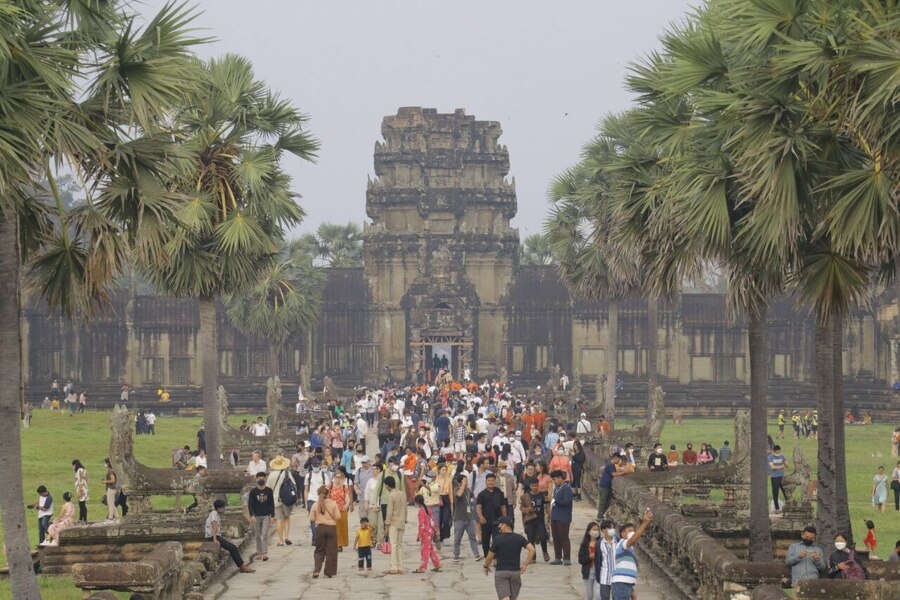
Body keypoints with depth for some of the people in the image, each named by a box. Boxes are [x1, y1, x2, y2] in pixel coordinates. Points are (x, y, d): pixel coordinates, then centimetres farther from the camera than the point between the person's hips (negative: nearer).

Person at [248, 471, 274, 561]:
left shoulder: (269, 491, 1)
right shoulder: (253, 491, 0)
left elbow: (272, 504, 6)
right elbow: (250, 504, -1)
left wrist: (272, 516, 1)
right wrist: (251, 516, -11)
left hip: (266, 516, -1)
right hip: (257, 516, 1)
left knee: (265, 534, -9)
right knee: (258, 536, 7)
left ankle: (265, 553, -12)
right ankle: (259, 553, 14)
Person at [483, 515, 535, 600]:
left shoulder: (497, 539, -8)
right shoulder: (519, 538, 3)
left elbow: (489, 557, -4)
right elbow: (532, 549, -8)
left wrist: (486, 566, 16)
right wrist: (526, 564, 1)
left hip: (501, 572, -4)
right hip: (515, 571, 4)